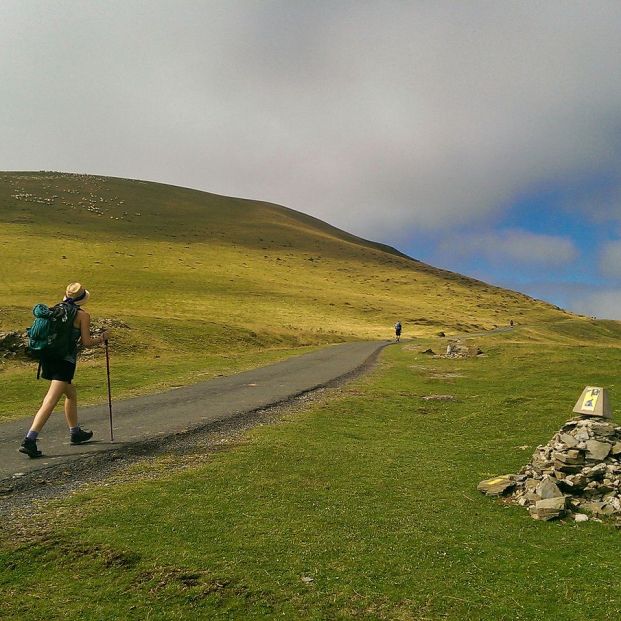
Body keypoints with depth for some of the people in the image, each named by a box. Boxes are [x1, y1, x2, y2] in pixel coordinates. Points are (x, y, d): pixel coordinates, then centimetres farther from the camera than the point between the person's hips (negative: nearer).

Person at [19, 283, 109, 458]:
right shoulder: (83, 315, -3)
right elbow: (87, 343, -5)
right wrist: (101, 338, 13)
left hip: (48, 357, 8)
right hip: (65, 360, -8)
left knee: (71, 394, 24)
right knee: (50, 402, -11)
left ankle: (75, 432, 36)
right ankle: (29, 440, -20)